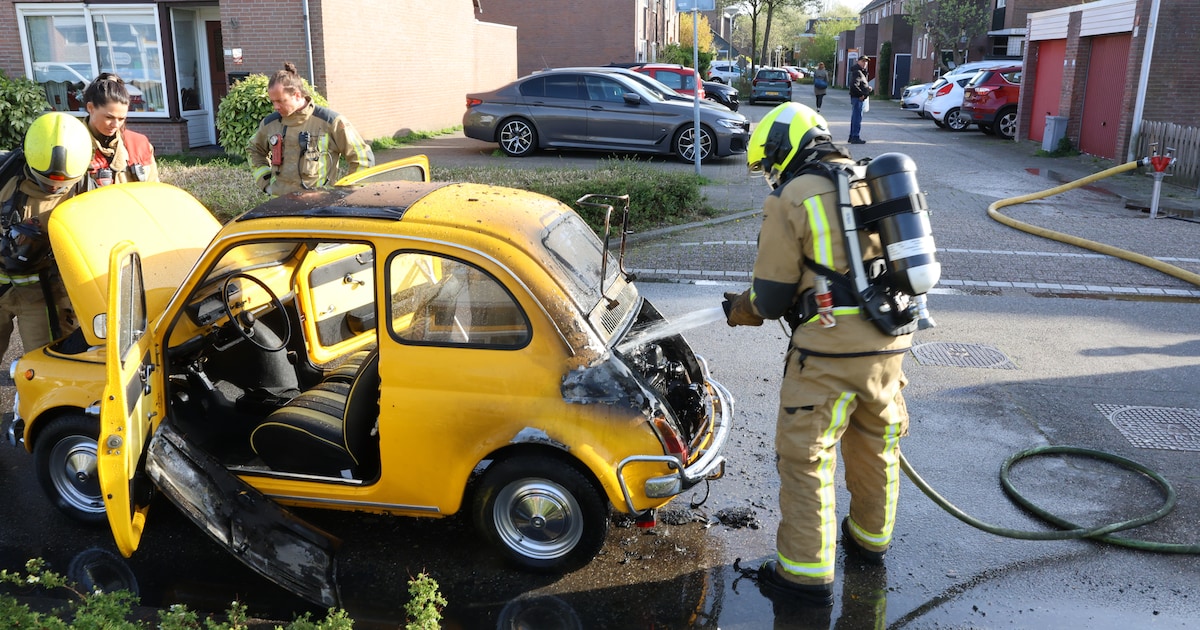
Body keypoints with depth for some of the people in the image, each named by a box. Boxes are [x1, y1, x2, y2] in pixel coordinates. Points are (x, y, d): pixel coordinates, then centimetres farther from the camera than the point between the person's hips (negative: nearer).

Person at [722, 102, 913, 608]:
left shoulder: (791, 197, -6)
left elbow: (771, 296, -7)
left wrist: (740, 310, 15)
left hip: (829, 348, -7)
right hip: (888, 342, 7)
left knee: (806, 457, 5)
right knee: (877, 445, 22)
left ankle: (807, 574, 12)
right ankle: (871, 539, 42)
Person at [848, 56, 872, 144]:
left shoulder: (862, 71, 20)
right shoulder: (857, 72, -14)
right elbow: (854, 85, -24)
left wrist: (868, 87, 8)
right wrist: (861, 94, -20)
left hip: (859, 97, 11)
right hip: (857, 97, -11)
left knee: (855, 117, 15)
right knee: (857, 117, -9)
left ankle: (852, 136, 22)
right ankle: (855, 137, -8)